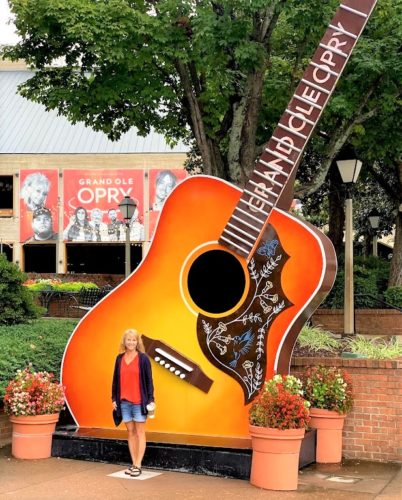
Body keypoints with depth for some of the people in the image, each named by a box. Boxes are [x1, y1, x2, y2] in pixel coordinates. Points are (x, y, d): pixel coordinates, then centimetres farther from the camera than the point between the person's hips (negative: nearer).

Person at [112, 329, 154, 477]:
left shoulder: (143, 358, -4)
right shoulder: (120, 358, 8)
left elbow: (148, 380, -4)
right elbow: (116, 379, 11)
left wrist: (151, 400, -8)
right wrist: (114, 398, 7)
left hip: (139, 401, -4)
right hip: (124, 401, 4)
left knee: (140, 433, 0)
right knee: (130, 432, 8)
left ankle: (138, 465, 0)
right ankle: (134, 464, 13)